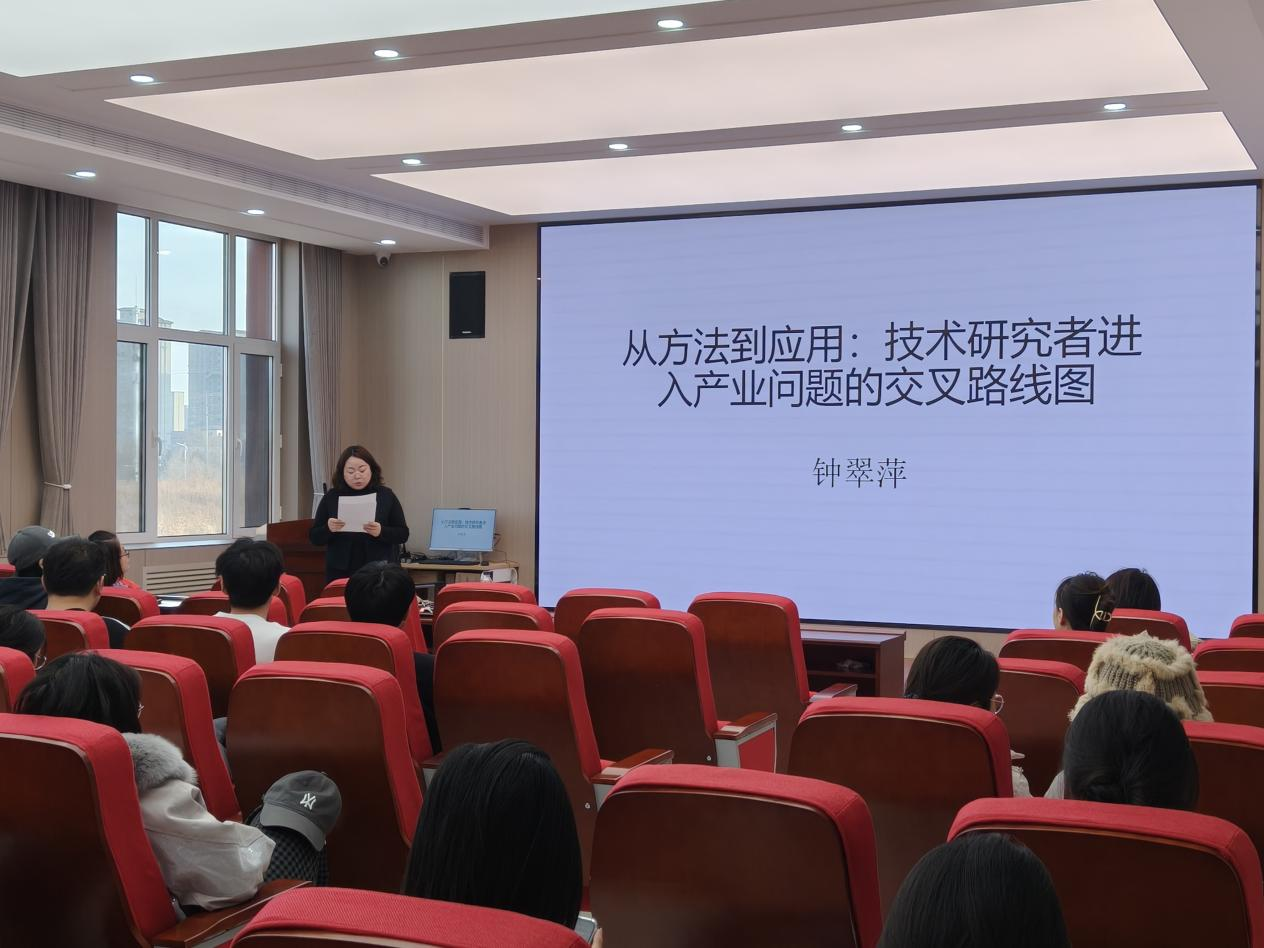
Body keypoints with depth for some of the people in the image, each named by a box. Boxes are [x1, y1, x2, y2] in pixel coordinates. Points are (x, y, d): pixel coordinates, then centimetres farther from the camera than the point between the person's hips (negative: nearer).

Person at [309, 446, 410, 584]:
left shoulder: (386, 495, 3)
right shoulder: (331, 498, 5)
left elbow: (403, 534, 1)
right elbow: (315, 538, 6)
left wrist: (381, 532, -17)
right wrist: (328, 529, -15)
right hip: (341, 572, 1)